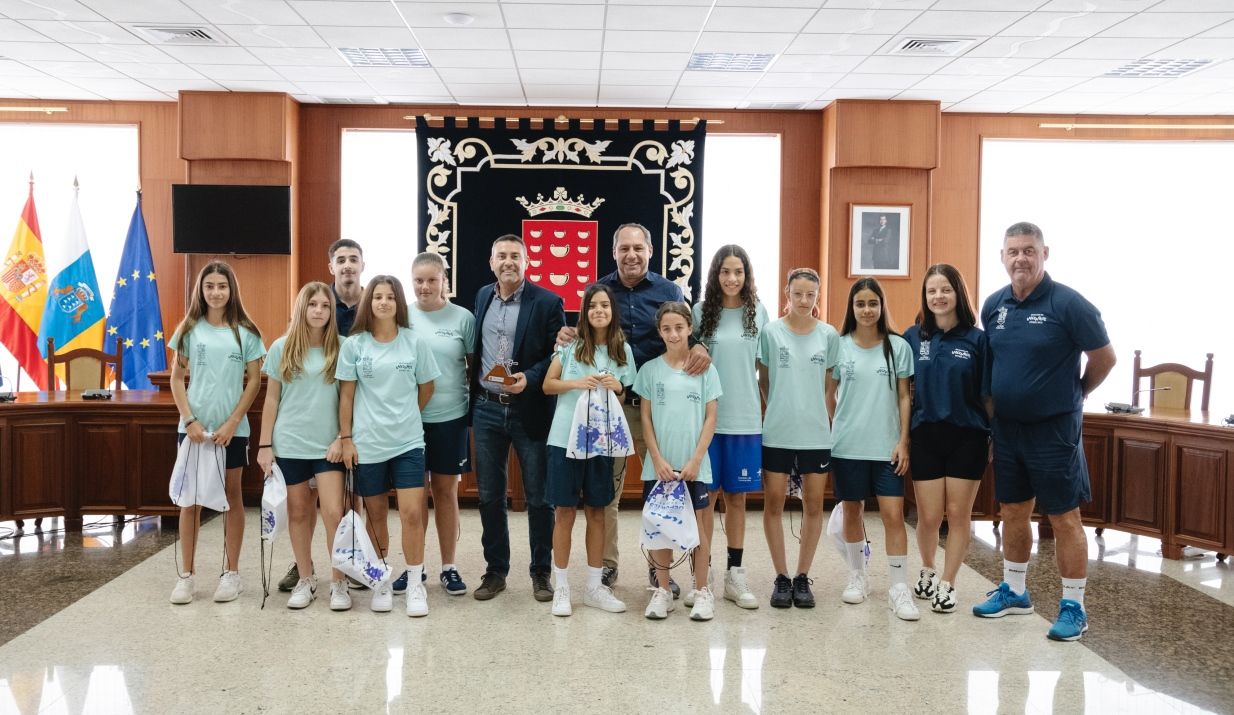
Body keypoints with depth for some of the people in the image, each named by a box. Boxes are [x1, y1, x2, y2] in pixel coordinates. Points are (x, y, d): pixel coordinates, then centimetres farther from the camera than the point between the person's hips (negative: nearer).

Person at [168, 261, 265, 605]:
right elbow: (177, 378, 3)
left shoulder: (245, 332, 1)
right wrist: (190, 420, -8)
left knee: (231, 496, 7)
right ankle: (186, 574, 14)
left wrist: (232, 422, -9)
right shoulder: (189, 329, 4)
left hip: (232, 428, -1)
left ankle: (231, 573, 16)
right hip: (194, 426, 1)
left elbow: (254, 382, -1)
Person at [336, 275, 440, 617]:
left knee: (412, 514, -7)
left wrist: (405, 418, 7)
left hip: (408, 442, 0)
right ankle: (382, 582, 25)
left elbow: (426, 388, 10)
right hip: (367, 444, 0)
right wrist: (346, 438, -2)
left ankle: (415, 584, 6)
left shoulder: (415, 343, 1)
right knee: (376, 515, 11)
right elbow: (346, 394, 1)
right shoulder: (354, 345, -1)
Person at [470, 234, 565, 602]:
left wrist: (529, 378, -21)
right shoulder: (483, 296, 9)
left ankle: (541, 572, 21)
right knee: (489, 496, 10)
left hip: (530, 411, -4)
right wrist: (473, 397, 10)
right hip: (487, 409, 4)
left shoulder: (547, 302, -7)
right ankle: (495, 571, 24)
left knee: (538, 497, 5)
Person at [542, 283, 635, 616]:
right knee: (565, 512, 2)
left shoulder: (623, 350, 6)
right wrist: (577, 383, -15)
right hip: (565, 438, -2)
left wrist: (618, 388, -8)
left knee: (596, 512, 10)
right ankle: (561, 588, 12)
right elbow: (548, 385, 1)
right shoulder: (571, 345, -1)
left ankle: (594, 586, 20)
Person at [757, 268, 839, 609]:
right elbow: (763, 382, 5)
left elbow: (831, 385, 10)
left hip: (816, 433, 1)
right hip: (776, 433, -1)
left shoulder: (828, 335, 4)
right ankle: (781, 577, 17)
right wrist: (770, 412, 2)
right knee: (774, 503, 4)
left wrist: (828, 420, 6)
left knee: (813, 504, 6)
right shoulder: (771, 332, -1)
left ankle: (802, 576, 19)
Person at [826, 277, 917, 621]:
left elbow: (904, 397, 3)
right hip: (847, 446, 1)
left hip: (886, 446, -1)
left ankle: (899, 588, 2)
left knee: (893, 513, -6)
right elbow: (829, 396, 7)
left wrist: (903, 441, -3)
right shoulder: (839, 346, 1)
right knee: (852, 512, 11)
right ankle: (857, 576, 27)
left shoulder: (898, 347, 1)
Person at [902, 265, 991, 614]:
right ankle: (927, 570, 31)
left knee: (958, 513, 5)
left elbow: (987, 394, -1)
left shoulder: (977, 339, -3)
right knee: (928, 516, 5)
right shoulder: (913, 338, 2)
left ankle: (946, 584, 19)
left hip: (967, 437, -1)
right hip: (926, 436, 1)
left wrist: (995, 436, -2)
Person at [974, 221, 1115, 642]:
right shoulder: (994, 306, 3)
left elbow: (1104, 358, -5)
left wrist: (1074, 395, 6)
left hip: (1053, 429, -5)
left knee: (1064, 518, 2)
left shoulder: (1068, 304, -13)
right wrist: (998, 401, 12)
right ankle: (1013, 592, 31)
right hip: (1007, 428, 6)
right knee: (1013, 514, 16)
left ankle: (1073, 608, 13)